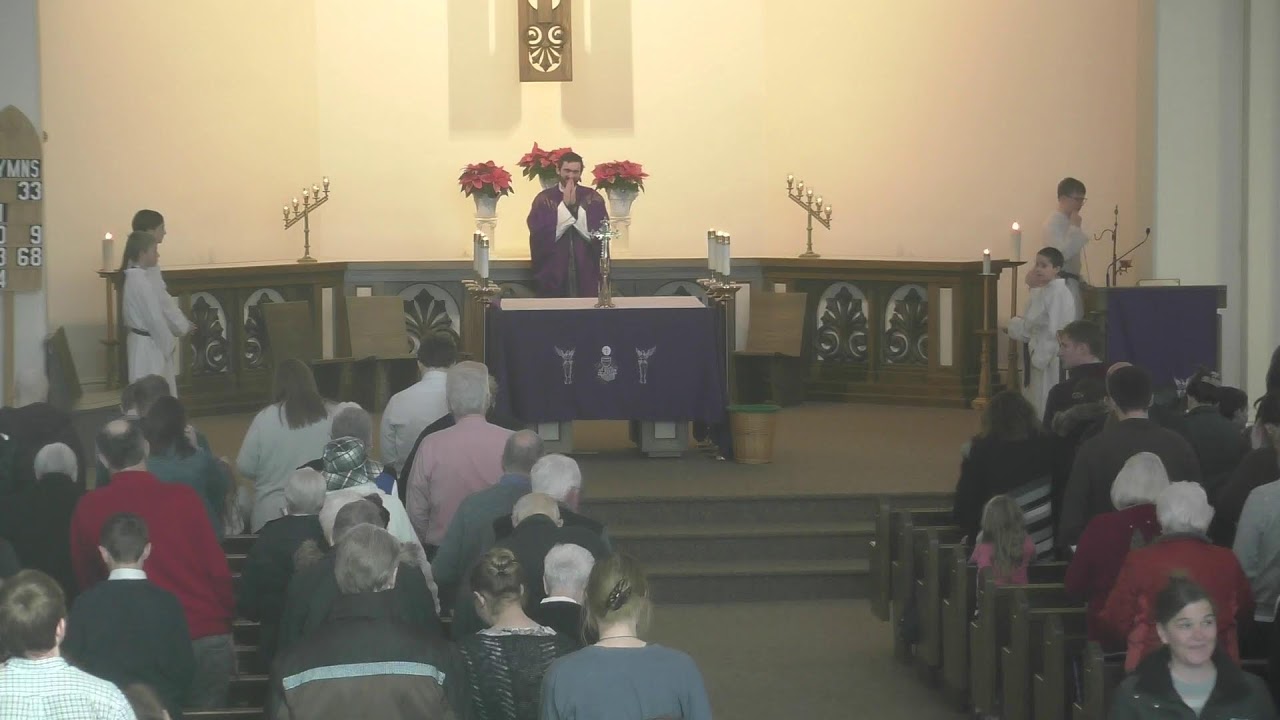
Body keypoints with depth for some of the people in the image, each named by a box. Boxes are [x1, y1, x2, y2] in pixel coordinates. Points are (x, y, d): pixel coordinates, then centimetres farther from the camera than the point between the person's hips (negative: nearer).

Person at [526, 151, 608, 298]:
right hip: (552, 271, -1)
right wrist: (565, 205, -15)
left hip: (585, 272, 1)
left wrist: (575, 206, -14)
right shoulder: (544, 199, 1)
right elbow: (540, 234, -12)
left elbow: (599, 233, -8)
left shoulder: (593, 198, 4)